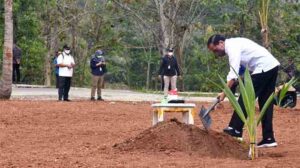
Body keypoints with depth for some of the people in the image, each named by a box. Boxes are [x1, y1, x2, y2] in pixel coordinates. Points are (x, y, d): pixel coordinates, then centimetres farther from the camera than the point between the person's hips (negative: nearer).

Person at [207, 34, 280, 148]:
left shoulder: (232, 47, -13)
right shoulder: (234, 44, 18)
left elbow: (233, 74, -23)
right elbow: (233, 72, 20)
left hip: (263, 68, -10)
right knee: (265, 103, 9)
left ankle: (235, 130, -3)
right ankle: (268, 138, 9)